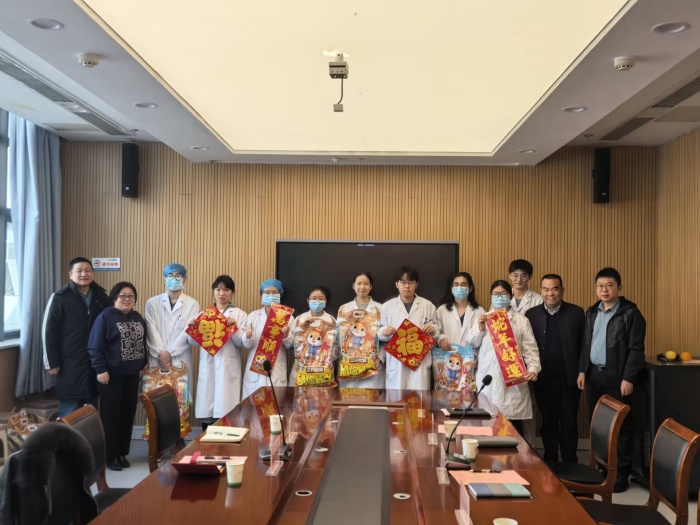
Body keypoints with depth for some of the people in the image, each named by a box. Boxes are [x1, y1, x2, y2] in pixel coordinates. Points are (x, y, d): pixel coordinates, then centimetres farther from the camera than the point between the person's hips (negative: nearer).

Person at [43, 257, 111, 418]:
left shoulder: (100, 297, 7)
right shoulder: (60, 297, -5)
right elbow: (49, 331, -6)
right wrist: (52, 362, -9)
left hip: (94, 362, 4)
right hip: (70, 363, -4)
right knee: (69, 411, 1)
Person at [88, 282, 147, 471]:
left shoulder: (138, 318, 10)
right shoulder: (105, 317, -9)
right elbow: (95, 347, -13)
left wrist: (143, 364, 11)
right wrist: (100, 370, -17)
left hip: (132, 375, 6)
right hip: (111, 375, -6)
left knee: (128, 414, 9)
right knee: (111, 415, 2)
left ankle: (122, 453, 21)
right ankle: (110, 455, 12)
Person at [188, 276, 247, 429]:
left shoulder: (239, 314, 6)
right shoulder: (203, 314, 13)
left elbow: (242, 342, -3)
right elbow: (194, 342, 8)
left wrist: (235, 327, -20)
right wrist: (192, 329, -11)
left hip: (228, 369, -2)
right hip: (207, 369, 2)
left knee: (225, 413, -7)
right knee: (206, 410, 1)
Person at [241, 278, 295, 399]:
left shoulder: (287, 317, 3)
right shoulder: (253, 315, 7)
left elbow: (291, 345, 3)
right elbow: (246, 344, 2)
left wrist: (287, 336, -17)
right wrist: (248, 337, -19)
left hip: (277, 371, -1)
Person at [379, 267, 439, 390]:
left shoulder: (428, 306, 5)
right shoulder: (387, 306, 5)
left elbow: (437, 330, 12)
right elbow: (380, 334, 10)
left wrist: (433, 329, -10)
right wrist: (383, 332, -12)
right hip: (396, 362, 0)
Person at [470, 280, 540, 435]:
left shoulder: (521, 320, 9)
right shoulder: (484, 318, 14)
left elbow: (530, 349, 3)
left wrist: (533, 368, -12)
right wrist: (480, 329, -5)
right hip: (488, 378, 1)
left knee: (514, 426, -2)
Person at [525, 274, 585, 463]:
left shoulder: (576, 313, -1)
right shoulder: (531, 314, 1)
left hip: (569, 378, -1)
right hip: (544, 379, 1)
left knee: (569, 423, 9)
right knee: (548, 423, 11)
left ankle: (570, 463, 22)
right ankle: (550, 462, 23)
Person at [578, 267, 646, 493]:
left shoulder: (630, 313, -7)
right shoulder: (592, 312, 12)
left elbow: (636, 349, -11)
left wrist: (628, 378, -15)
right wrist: (582, 371, 8)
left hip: (617, 377, -6)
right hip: (594, 375, 6)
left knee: (621, 426, 2)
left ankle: (621, 474, 11)